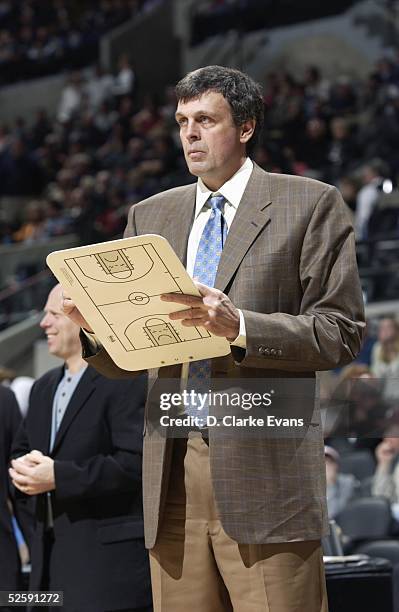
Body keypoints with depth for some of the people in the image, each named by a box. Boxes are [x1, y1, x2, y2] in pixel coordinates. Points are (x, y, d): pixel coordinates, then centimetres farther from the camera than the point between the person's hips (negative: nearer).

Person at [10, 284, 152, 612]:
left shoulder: (126, 380, -9)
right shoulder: (44, 387, 20)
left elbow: (135, 463, -18)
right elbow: (21, 449, 26)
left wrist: (58, 476, -19)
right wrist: (24, 468, 0)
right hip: (52, 553, 9)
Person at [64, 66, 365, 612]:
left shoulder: (310, 205, 5)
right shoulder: (150, 216, 18)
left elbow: (340, 332, -4)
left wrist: (239, 326, -18)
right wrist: (94, 321, -7)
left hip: (266, 472, -4)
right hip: (171, 476, 4)